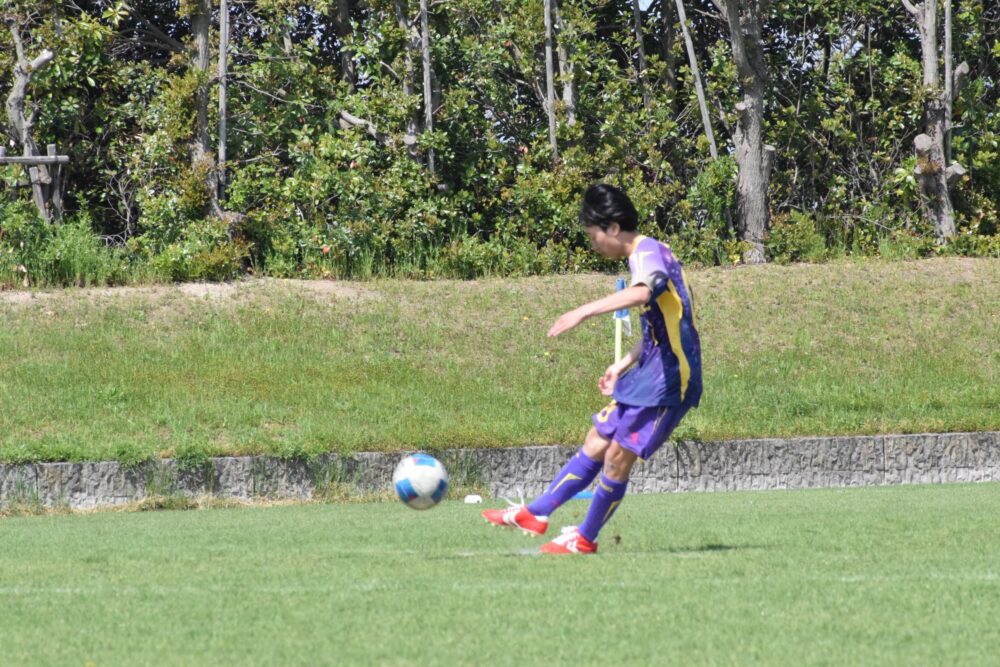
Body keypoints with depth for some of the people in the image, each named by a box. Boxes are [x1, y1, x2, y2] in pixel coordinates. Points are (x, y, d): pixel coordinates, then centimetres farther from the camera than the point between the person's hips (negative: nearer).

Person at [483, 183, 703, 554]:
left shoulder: (648, 254, -17)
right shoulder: (646, 256, 14)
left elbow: (642, 293, -42)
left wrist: (586, 311, -48)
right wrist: (623, 365, 24)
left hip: (668, 379, -10)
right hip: (649, 373, 10)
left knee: (617, 458, -4)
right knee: (596, 445, 14)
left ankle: (585, 539, 9)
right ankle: (536, 515, 19)